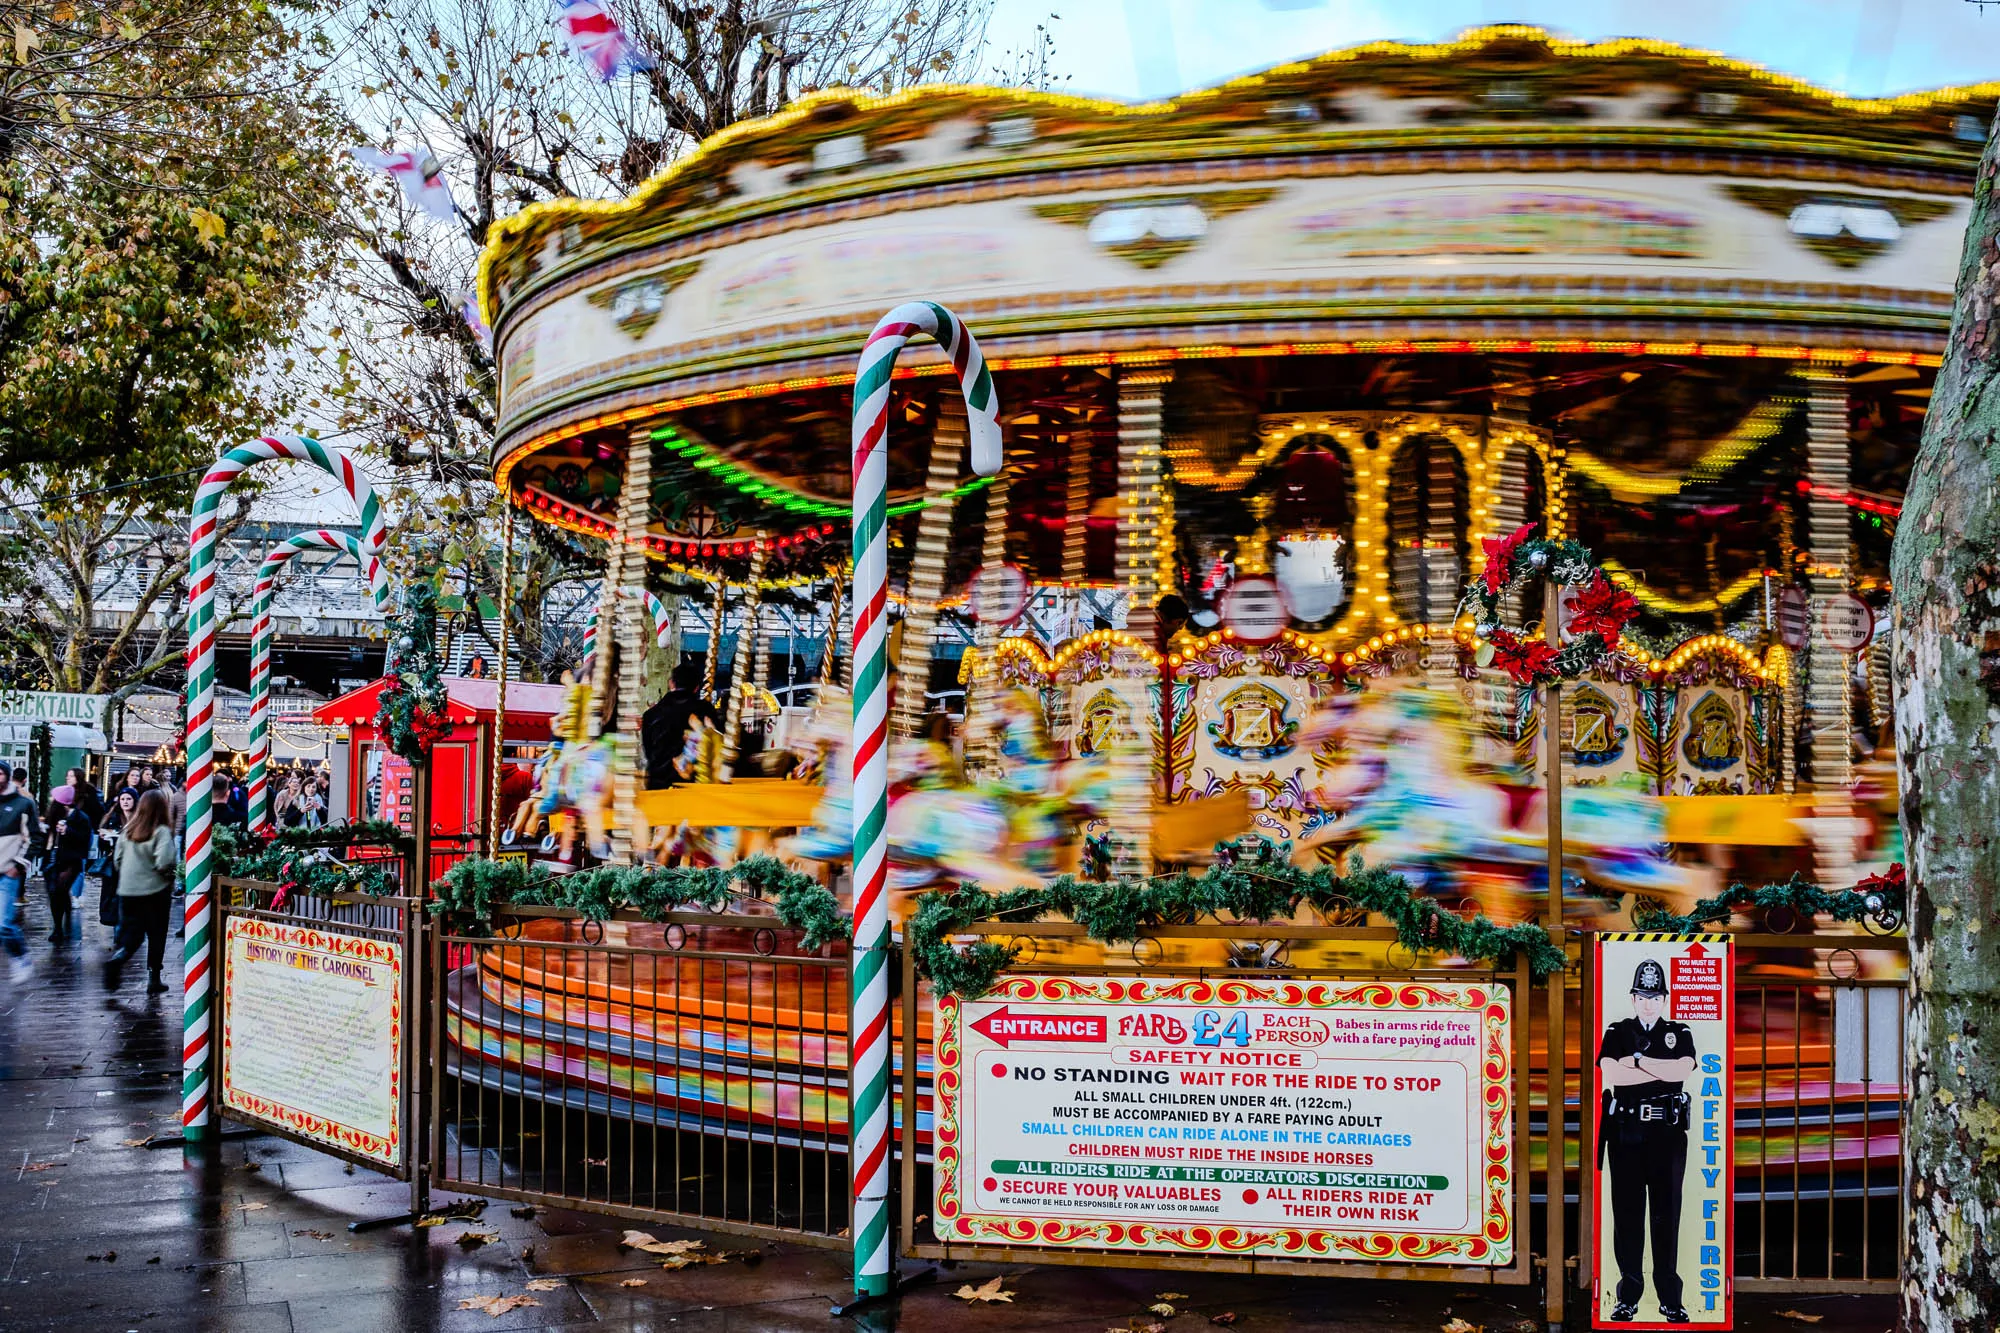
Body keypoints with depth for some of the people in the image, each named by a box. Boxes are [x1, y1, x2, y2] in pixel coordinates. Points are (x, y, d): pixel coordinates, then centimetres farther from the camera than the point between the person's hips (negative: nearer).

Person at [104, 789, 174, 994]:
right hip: (155, 891, -4)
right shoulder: (162, 831, -13)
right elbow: (164, 862, -23)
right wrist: (171, 874, -4)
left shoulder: (128, 829, 3)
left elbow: (118, 859, 9)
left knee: (130, 933, 12)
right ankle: (153, 979, 13)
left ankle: (116, 958, -16)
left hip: (127, 891, 4)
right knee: (156, 936, 10)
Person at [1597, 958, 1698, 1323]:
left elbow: (1683, 1069, -9)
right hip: (1625, 1131, 0)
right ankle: (1628, 1294, 9)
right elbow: (1611, 1074, -9)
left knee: (1667, 1214, 2)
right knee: (1627, 1211, 1)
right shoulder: (1616, 1032, 9)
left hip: (1667, 1132, 0)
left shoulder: (1680, 1033, 11)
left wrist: (1638, 1060, -8)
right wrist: (1663, 1070, -7)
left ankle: (1670, 1297, 9)